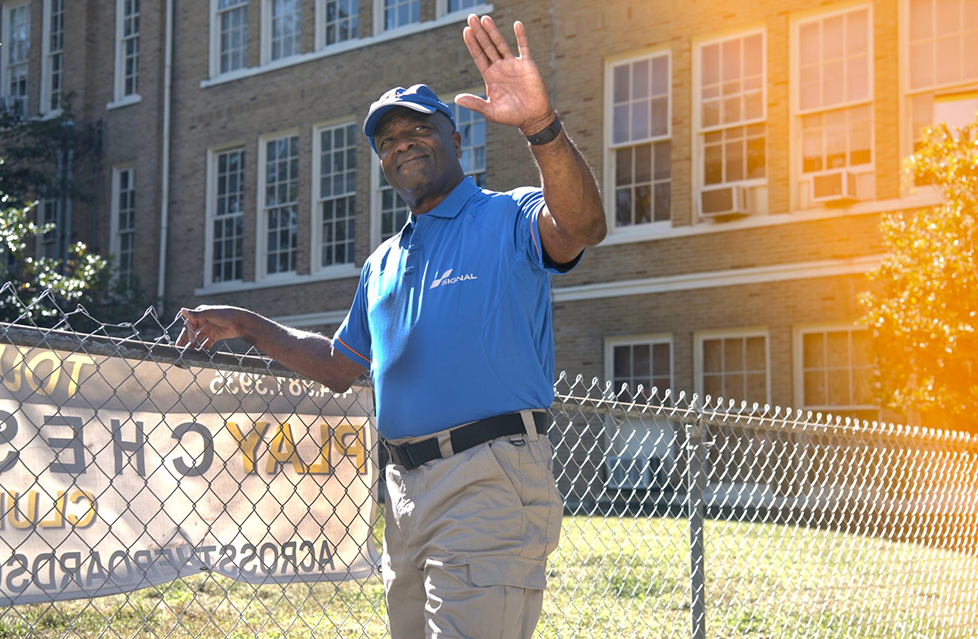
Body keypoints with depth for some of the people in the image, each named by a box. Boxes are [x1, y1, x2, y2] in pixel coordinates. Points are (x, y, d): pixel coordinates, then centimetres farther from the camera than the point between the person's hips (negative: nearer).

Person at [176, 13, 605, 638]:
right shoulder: (384, 263, 23)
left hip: (493, 479, -8)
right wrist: (248, 325, 26)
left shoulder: (510, 218, -1)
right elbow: (339, 366, 32)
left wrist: (541, 125, -41)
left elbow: (582, 227, -25)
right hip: (408, 490, 8)